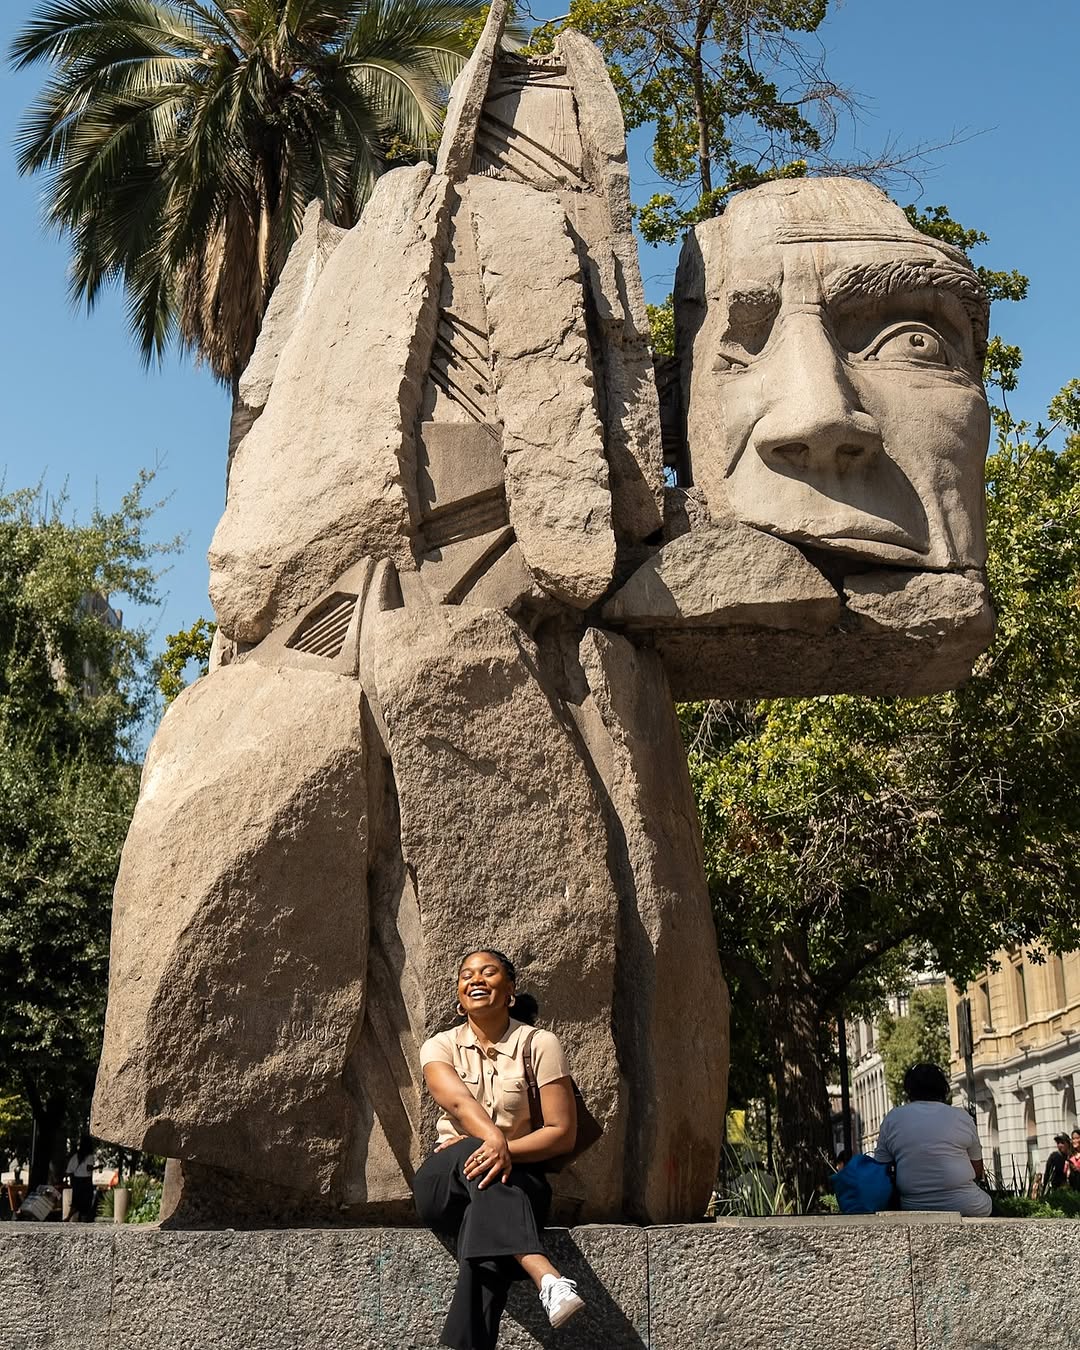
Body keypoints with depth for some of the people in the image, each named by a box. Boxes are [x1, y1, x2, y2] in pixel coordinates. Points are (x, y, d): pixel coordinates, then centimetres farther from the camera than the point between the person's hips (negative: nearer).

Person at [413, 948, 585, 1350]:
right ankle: (546, 1276, -53)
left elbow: (563, 1133, -5)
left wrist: (506, 1150, -20)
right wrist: (492, 1140, -38)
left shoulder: (539, 1044, 0)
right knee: (475, 1154, -35)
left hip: (519, 1179, -1)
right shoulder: (440, 1046, 6)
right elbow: (459, 1101, -17)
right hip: (445, 1183, 1)